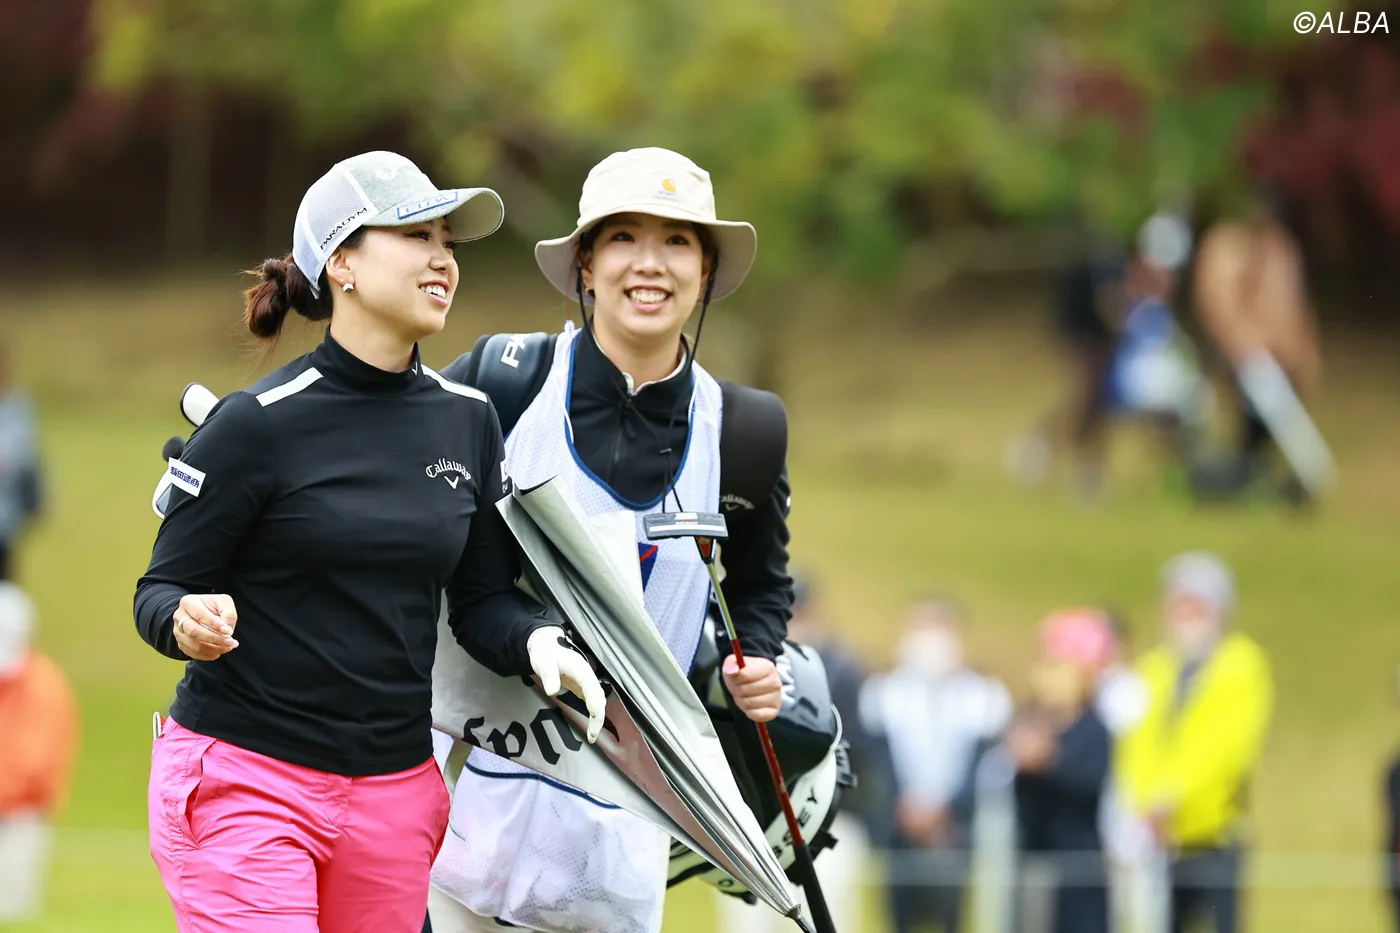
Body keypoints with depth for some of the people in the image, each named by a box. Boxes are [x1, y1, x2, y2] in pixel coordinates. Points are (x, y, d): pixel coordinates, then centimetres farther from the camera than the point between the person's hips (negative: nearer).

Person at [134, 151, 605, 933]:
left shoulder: (468, 420, 7)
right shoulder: (258, 422, -9)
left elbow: (482, 598, 11)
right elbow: (160, 590, -5)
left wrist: (535, 642, -10)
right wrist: (186, 622, -28)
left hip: (396, 795, 5)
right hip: (243, 780, -5)